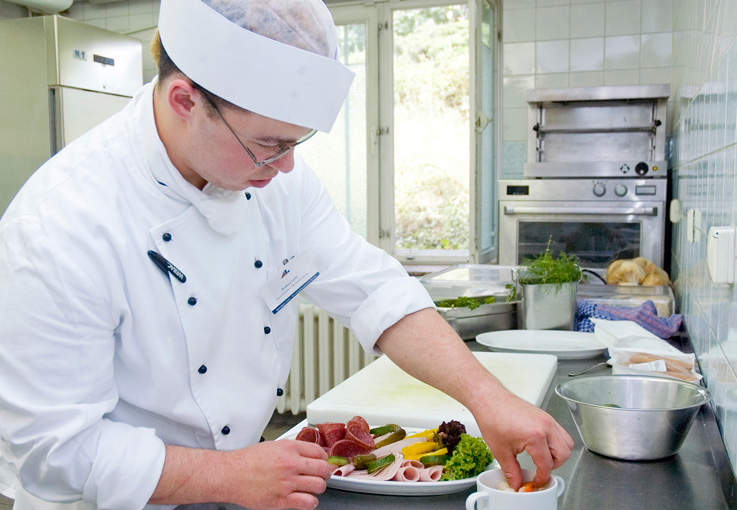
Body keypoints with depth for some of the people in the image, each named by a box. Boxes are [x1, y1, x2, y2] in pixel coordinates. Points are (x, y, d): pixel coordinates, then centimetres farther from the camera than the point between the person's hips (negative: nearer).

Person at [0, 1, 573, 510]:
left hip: (242, 459, 6)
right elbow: (53, 446, -25)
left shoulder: (274, 174, -11)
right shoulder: (60, 223, -29)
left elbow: (372, 290, -10)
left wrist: (485, 394, -20)